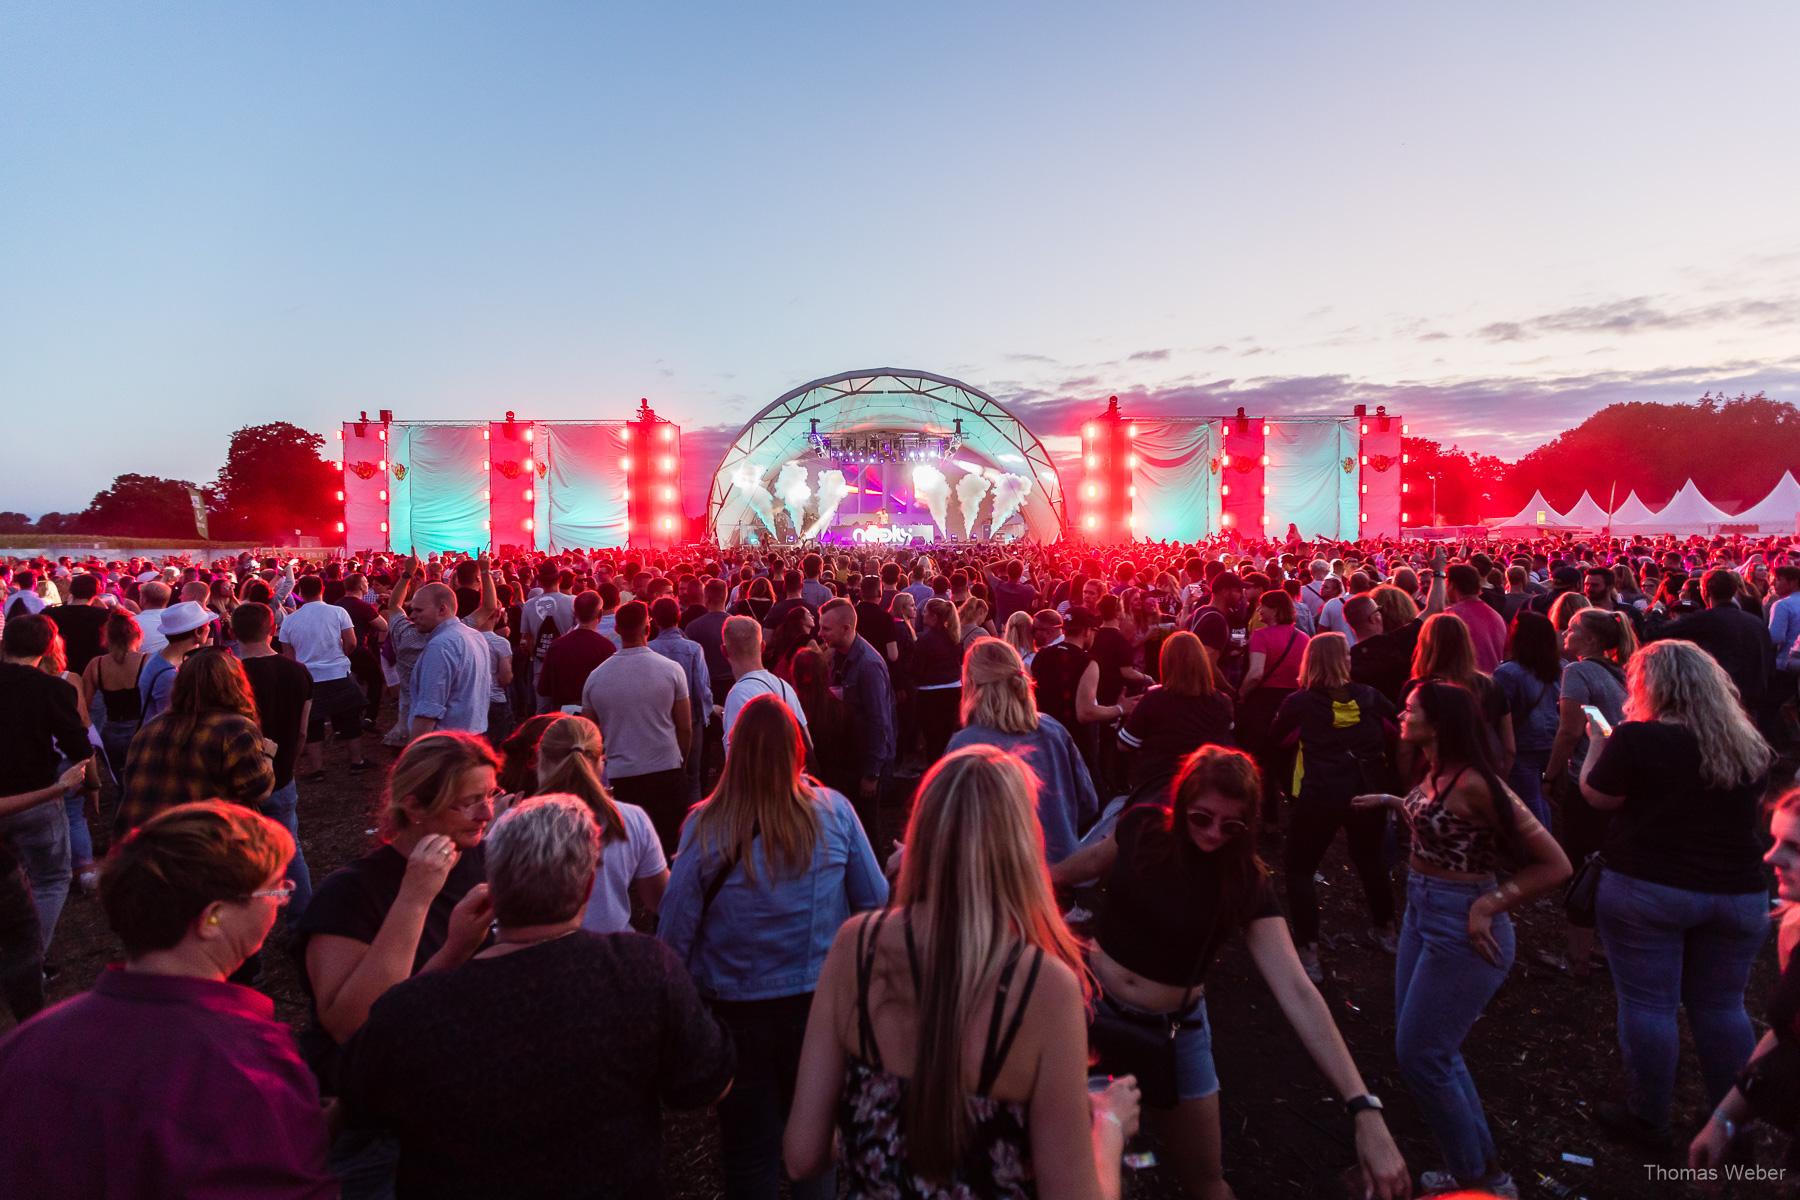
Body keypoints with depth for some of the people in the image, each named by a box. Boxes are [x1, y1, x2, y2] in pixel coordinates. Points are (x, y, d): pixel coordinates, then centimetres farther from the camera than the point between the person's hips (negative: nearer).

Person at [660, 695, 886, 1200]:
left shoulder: (704, 827, -18)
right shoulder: (834, 812, -16)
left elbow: (675, 931, -12)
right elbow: (875, 901, -6)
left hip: (739, 1010, -1)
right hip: (822, 1001, 1)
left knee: (749, 1148, 21)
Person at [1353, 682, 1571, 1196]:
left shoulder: (1473, 782, -24)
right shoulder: (1434, 774, 1)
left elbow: (1555, 864, -19)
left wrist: (1488, 906, -20)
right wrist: (1390, 801, 18)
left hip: (1460, 926, -9)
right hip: (1421, 913, 9)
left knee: (1420, 1055, 3)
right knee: (1432, 1049, 19)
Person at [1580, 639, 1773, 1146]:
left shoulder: (1637, 738, -14)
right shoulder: (1751, 745, 4)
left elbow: (1595, 795, -3)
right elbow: (1757, 812, 20)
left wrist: (1597, 740, 9)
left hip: (1647, 890, -5)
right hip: (1739, 894, 6)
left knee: (1647, 1004, 5)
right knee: (1722, 1007, 18)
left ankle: (1647, 1118, 17)